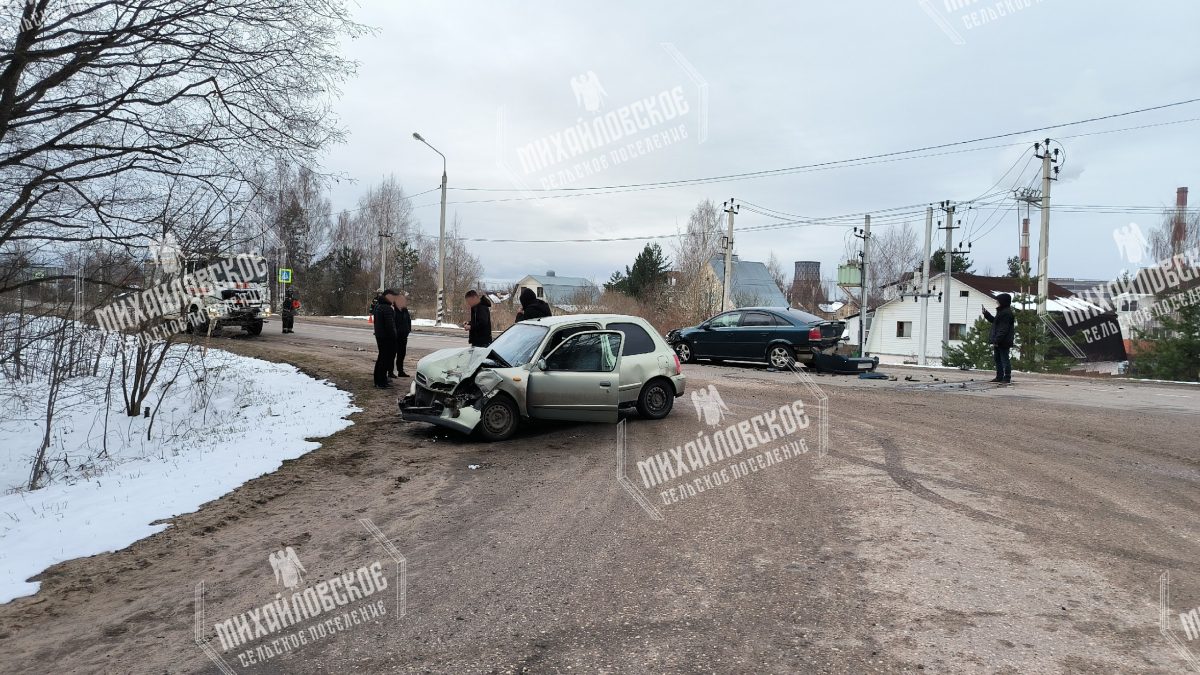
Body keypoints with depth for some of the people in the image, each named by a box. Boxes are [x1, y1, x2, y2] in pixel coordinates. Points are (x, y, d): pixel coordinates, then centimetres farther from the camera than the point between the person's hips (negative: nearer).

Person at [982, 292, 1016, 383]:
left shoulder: (1006, 313, -17)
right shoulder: (1001, 311, 16)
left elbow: (1003, 329, -22)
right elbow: (994, 321, 32)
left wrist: (996, 340, -24)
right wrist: (986, 314, 27)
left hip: (1003, 342, -11)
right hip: (998, 342, 11)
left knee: (1004, 359, -5)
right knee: (998, 359, 15)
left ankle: (1007, 378, -1)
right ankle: (999, 377, 21)